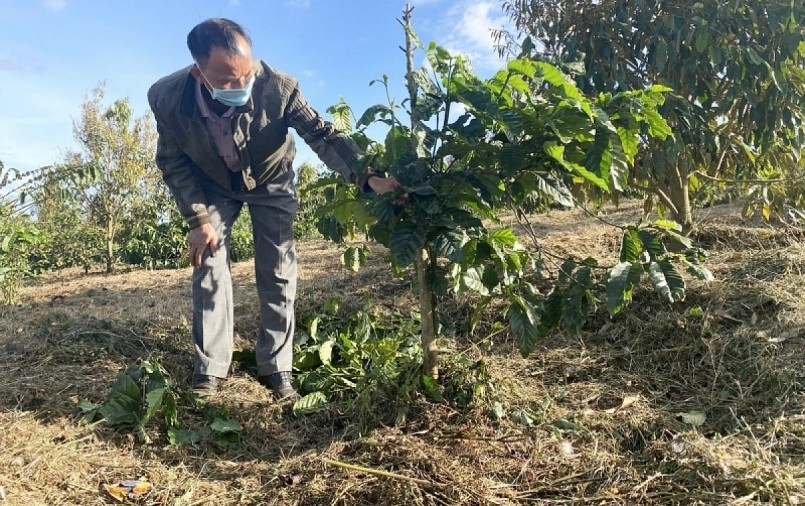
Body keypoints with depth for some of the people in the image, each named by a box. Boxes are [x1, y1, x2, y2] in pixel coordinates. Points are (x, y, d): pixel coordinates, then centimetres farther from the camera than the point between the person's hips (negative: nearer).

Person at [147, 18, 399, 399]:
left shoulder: (278, 88, -36)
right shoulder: (167, 98, -30)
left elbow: (323, 134, -30)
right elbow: (172, 162, -14)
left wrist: (367, 177, -46)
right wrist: (197, 219, -18)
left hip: (271, 183, -1)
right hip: (212, 186, 1)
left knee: (278, 273, -5)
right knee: (208, 267, -2)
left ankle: (276, 367, 7)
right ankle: (209, 369, 9)